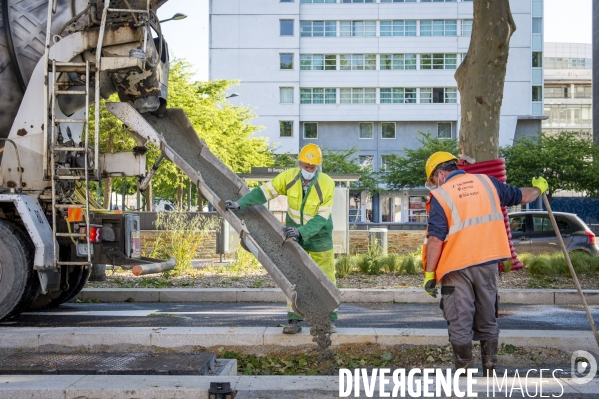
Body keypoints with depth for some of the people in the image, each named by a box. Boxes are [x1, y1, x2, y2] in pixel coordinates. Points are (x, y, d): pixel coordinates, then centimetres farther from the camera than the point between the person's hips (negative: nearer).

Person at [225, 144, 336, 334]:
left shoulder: (327, 184, -24)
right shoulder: (289, 176, -17)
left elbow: (322, 217, -27)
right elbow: (264, 191, -17)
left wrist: (301, 231, -39)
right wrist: (240, 203, -29)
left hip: (319, 237, -2)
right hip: (294, 234, 2)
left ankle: (329, 320, 13)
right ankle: (295, 320, 9)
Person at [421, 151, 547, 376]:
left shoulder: (440, 196, -6)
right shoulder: (487, 183, 7)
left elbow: (435, 239, -14)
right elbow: (521, 197, 21)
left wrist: (430, 274, -10)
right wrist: (538, 188, 42)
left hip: (457, 267, -5)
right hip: (487, 263, 5)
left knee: (460, 324, 2)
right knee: (487, 322, 16)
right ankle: (490, 372, 22)